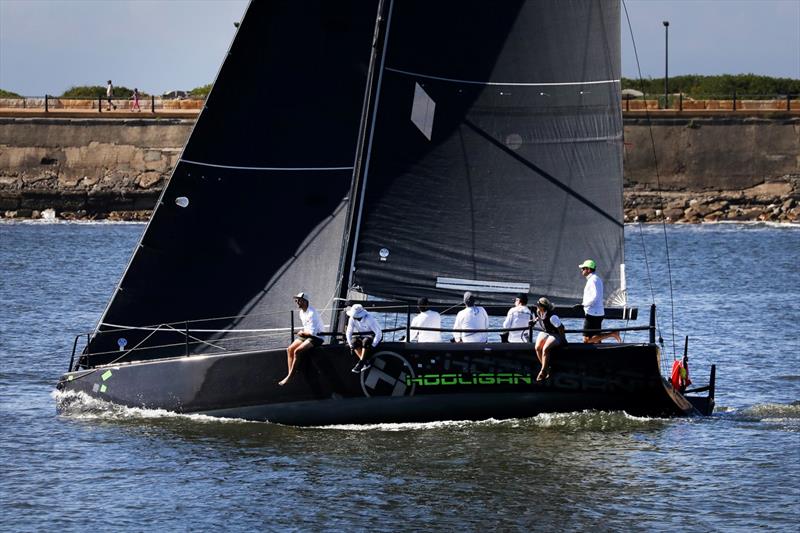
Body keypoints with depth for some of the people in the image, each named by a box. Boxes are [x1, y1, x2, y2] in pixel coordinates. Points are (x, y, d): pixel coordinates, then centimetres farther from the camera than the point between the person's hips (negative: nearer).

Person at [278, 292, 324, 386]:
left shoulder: (312, 313, -22)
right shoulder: (301, 312, 7)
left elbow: (312, 332, -25)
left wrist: (302, 332, -8)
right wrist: (303, 332, 1)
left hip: (317, 337, -9)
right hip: (306, 335, 9)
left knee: (297, 351, -25)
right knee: (290, 349, -8)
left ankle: (289, 377, -19)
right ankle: (289, 373, -11)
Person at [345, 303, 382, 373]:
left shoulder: (369, 319, -27)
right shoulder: (352, 319, -12)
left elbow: (379, 333, -26)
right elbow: (348, 332, -4)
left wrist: (372, 346, -30)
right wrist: (351, 345, -15)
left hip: (373, 337, -5)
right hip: (362, 337, 5)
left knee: (365, 341, -38)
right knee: (354, 342, -27)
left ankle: (360, 364, -33)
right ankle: (366, 362, -25)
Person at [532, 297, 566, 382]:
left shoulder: (552, 317, -28)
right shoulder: (539, 312, -5)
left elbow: (560, 328, -21)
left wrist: (563, 340, -16)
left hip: (555, 335, -7)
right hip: (544, 333, 7)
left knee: (545, 349, -30)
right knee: (537, 347, -20)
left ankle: (543, 372, -21)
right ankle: (547, 368, -10)